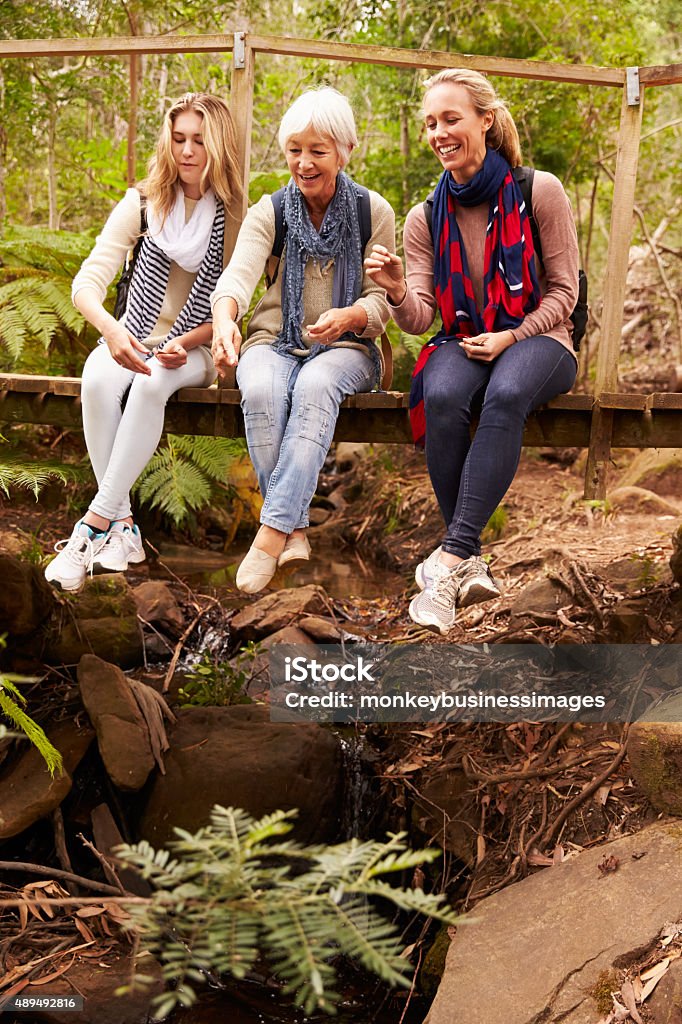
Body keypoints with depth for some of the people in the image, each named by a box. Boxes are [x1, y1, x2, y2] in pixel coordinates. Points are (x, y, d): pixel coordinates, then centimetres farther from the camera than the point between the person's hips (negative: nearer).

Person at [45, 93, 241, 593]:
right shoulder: (143, 203, -1)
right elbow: (88, 281, -11)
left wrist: (185, 344, -21)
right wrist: (110, 328, -33)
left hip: (196, 348, -2)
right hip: (133, 340, 2)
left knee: (151, 383, -36)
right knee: (97, 381, -32)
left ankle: (96, 522, -31)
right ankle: (122, 523, -26)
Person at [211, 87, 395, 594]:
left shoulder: (374, 212, 2)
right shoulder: (269, 212, 2)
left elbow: (382, 301, -3)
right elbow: (239, 272, -16)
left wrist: (349, 316, -28)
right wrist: (224, 316, -40)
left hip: (345, 348, -1)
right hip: (275, 341, 1)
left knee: (315, 387, -36)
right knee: (261, 391, -34)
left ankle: (272, 531, -38)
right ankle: (295, 531, -30)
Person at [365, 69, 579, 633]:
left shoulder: (539, 191, -4)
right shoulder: (426, 217, 5)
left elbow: (563, 291, -2)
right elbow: (420, 318, -2)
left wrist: (510, 338, -16)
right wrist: (397, 292, -25)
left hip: (537, 338, -2)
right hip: (463, 341, 3)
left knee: (507, 394, -38)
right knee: (441, 398, -34)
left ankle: (451, 558, -38)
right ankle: (472, 564, -27)